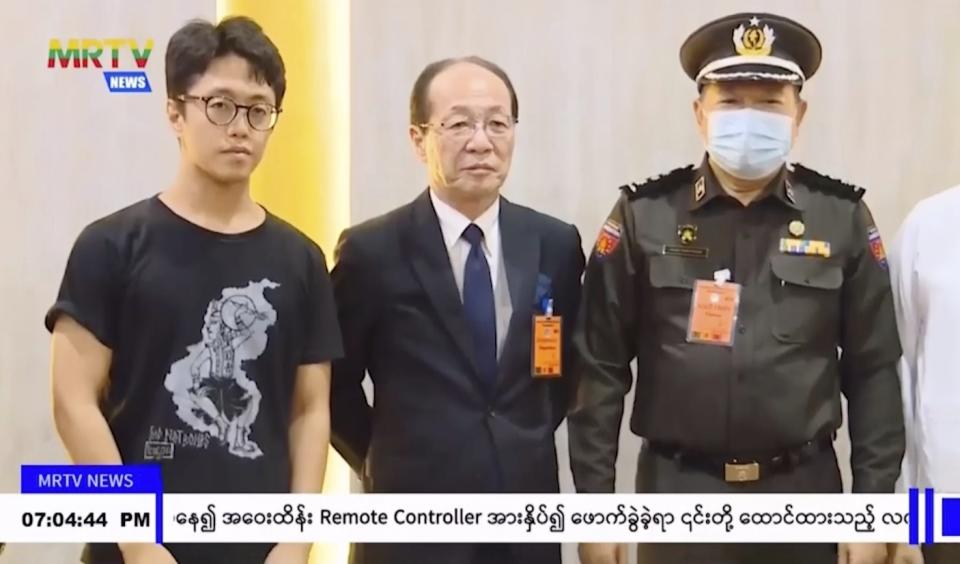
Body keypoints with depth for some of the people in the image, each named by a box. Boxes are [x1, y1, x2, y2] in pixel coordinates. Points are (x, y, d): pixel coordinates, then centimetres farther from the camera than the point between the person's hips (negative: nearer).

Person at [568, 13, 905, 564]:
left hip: (804, 492, 1)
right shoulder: (643, 216, -3)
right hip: (678, 495, -1)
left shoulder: (843, 218, 0)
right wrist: (595, 504, -4)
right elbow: (601, 368, -2)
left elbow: (873, 372, 2)